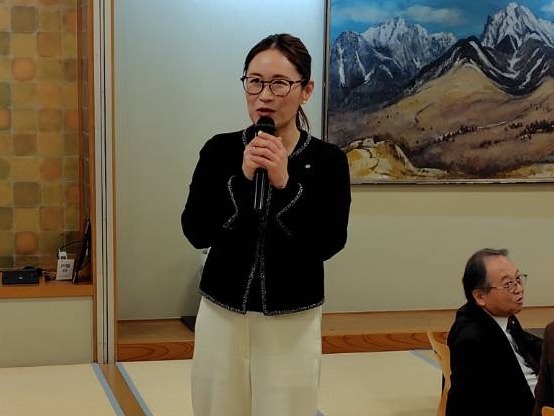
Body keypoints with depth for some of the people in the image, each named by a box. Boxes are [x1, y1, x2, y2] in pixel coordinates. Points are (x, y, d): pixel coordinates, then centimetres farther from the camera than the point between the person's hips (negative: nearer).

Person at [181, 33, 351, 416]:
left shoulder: (327, 159, -5)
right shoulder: (219, 150, -1)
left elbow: (328, 244, -14)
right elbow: (195, 232, -9)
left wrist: (285, 183, -23)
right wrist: (242, 179, -20)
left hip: (293, 320, -1)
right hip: (222, 314, 2)